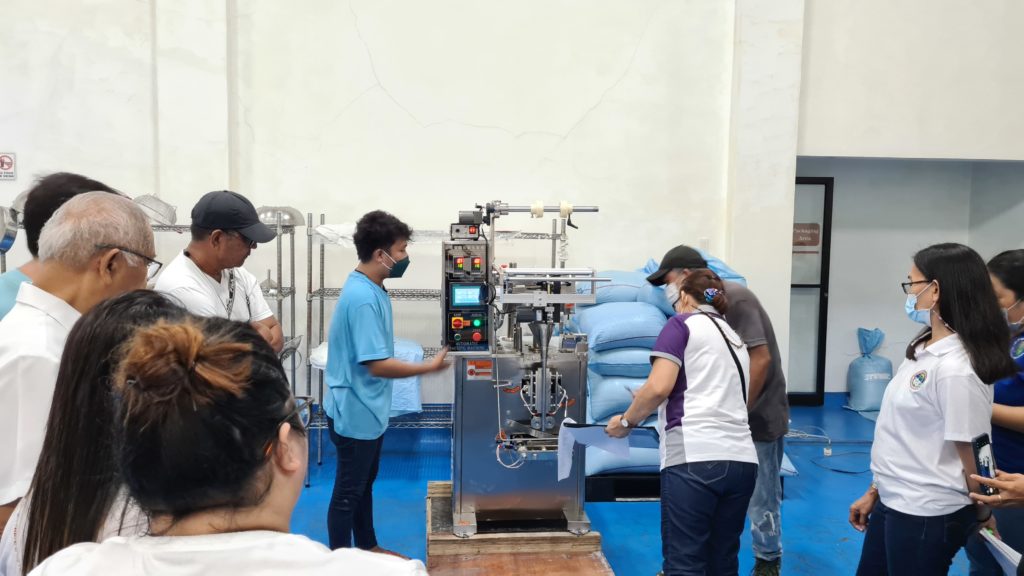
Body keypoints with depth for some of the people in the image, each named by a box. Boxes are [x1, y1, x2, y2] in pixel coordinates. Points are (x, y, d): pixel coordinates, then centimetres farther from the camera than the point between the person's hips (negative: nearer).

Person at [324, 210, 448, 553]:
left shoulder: (370, 288, 6)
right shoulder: (362, 297, -26)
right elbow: (377, 364, -27)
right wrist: (429, 367, -20)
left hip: (368, 410, 10)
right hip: (355, 412, -10)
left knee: (365, 484, 22)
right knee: (348, 492, 6)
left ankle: (367, 548, 38)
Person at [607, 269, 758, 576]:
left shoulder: (682, 324, 5)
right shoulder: (736, 339, 25)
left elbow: (659, 387, -9)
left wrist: (626, 421, 7)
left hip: (694, 458, -7)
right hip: (741, 460, 7)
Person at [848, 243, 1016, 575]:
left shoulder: (956, 368, -24)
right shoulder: (923, 349, 4)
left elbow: (972, 455, -16)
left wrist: (982, 514, -1)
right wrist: (875, 491, 13)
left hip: (926, 515, -8)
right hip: (892, 503, 8)